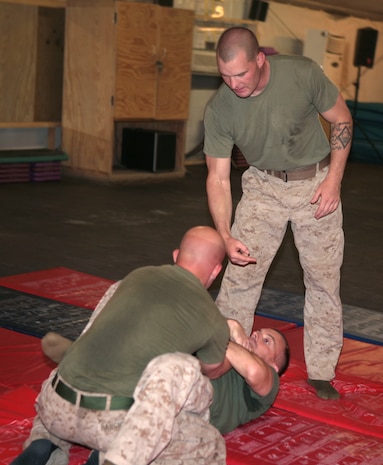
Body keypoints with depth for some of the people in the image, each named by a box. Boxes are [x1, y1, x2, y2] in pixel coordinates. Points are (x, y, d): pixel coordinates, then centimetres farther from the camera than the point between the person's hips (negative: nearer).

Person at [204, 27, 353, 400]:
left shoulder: (303, 73, -22)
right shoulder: (218, 109, -18)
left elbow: (342, 120, -6)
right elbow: (218, 178, -13)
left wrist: (333, 180, -13)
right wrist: (225, 237, -24)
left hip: (314, 183, -1)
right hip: (263, 186, 1)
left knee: (324, 280, 2)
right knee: (239, 274, -7)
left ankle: (321, 373, 14)